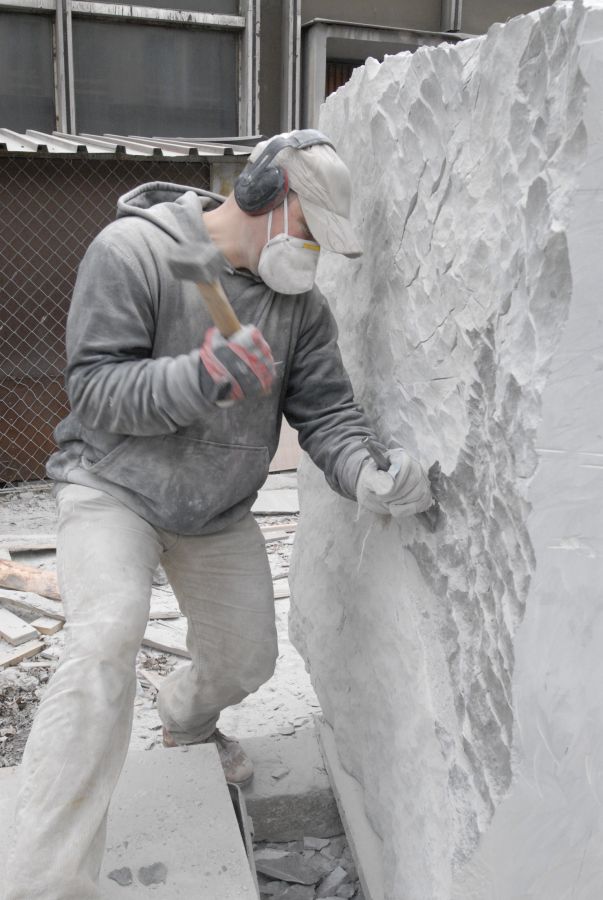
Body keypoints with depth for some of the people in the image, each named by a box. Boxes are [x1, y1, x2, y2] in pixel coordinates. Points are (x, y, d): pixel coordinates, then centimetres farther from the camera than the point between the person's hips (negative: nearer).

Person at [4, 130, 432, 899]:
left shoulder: (300, 302, -5)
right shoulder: (131, 251, -19)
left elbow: (326, 409, -9)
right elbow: (94, 392, -21)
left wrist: (368, 474, -30)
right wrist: (203, 377, -38)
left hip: (218, 512, 5)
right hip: (114, 488, -5)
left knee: (245, 660, 13)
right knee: (106, 641, -27)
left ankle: (185, 718, 51)